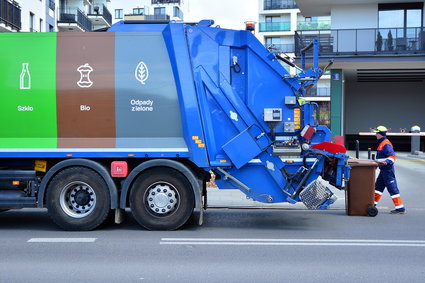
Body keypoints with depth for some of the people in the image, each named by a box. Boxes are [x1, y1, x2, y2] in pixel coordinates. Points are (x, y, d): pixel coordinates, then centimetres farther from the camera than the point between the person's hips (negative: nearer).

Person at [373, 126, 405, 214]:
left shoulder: (386, 144, -16)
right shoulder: (381, 143, 15)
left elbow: (392, 156, -25)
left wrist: (386, 162, -39)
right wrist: (378, 162, 34)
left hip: (388, 170, -10)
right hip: (383, 170, 10)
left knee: (392, 188, -8)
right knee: (378, 186, 16)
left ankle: (400, 208, -4)